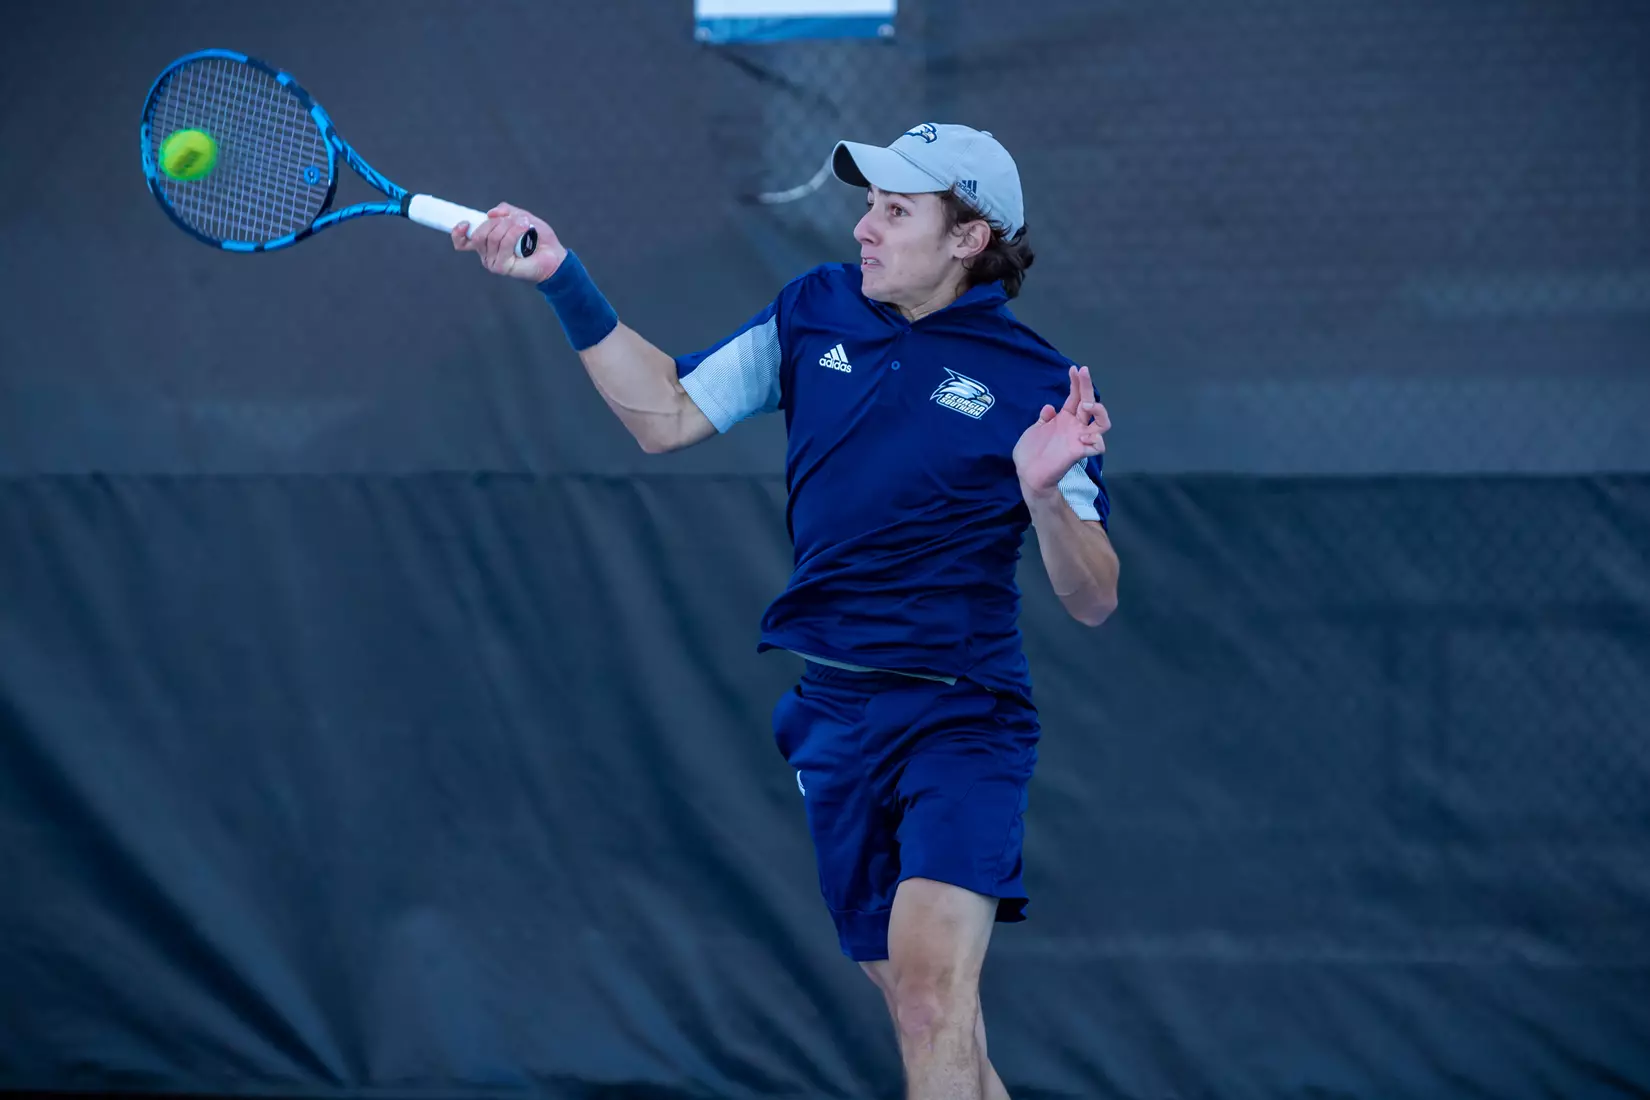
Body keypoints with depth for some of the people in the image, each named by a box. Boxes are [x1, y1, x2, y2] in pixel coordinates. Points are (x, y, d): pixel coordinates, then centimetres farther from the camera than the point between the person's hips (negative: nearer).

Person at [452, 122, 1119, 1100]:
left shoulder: (1033, 383, -6)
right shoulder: (818, 312, 7)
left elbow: (1094, 600, -6)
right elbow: (668, 416, 9)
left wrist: (1046, 494, -25)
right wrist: (566, 282, 1)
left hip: (960, 715, -5)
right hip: (830, 715, 5)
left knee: (933, 991, -24)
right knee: (926, 1020, 8)